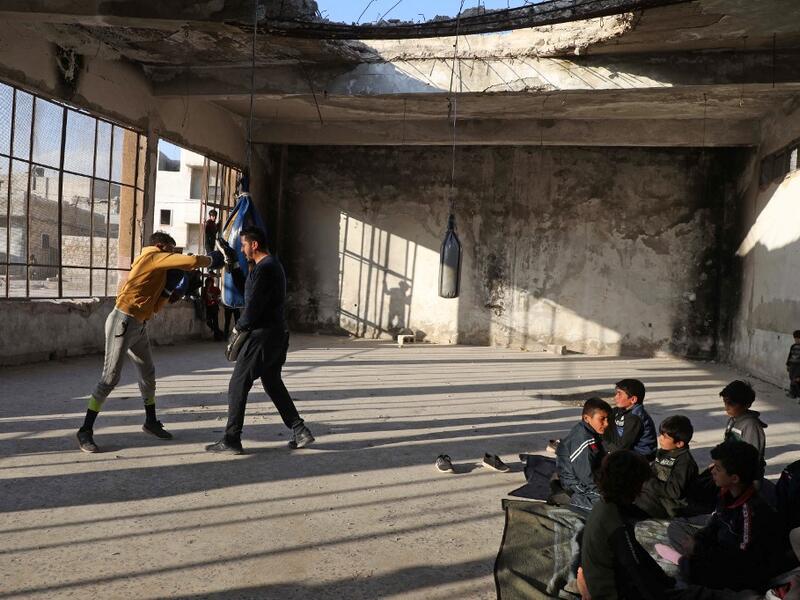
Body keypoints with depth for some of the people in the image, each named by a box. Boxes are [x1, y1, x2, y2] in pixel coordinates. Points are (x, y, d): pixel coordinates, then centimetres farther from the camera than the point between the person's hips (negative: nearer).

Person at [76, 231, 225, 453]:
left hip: (139, 326, 10)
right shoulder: (152, 256, -7)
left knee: (148, 373, 16)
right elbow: (191, 261, -18)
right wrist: (212, 259, -1)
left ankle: (151, 422, 30)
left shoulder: (157, 271, 18)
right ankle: (85, 431, -1)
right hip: (123, 322, -10)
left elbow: (155, 307, 15)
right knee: (110, 378, -8)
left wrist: (169, 285, 6)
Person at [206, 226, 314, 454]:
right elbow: (245, 288, 24)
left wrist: (238, 329, -6)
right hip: (277, 334, 10)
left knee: (238, 385, -2)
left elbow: (253, 305, -20)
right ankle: (300, 431, 17)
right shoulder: (271, 265, 16)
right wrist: (233, 263, 18)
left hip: (262, 335, -10)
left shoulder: (264, 268, -17)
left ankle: (231, 440, 3)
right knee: (273, 383, 19)